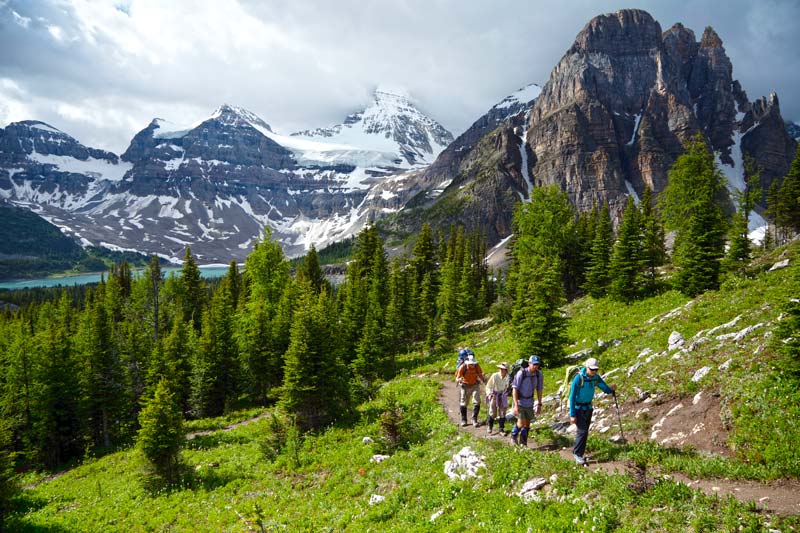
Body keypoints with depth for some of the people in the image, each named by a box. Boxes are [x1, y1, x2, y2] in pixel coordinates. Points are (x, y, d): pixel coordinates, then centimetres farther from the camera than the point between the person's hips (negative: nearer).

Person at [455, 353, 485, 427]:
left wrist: (483, 380, -18)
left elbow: (480, 375, 0)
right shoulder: (462, 367, -23)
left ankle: (474, 419, 1)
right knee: (463, 403, 6)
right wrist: (458, 380, -41)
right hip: (465, 386, -1)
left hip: (475, 385, 1)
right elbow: (457, 378, -18)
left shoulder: (477, 366, -17)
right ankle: (463, 420, 21)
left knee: (477, 402, -9)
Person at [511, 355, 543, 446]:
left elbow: (539, 390, 4)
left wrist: (539, 405, 5)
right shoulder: (521, 373, -21)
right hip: (520, 401, -4)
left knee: (527, 423, 8)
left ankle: (523, 443, 24)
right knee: (521, 423, -11)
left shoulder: (539, 375, -8)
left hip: (529, 402, 4)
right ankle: (514, 435, 18)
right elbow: (515, 389, -18)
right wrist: (516, 405, -22)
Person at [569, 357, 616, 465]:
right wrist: (572, 414, -21)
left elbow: (605, 389, 4)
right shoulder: (579, 378, -23)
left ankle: (577, 451, 23)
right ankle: (578, 454, 0)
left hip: (588, 407, 6)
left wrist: (611, 389, -22)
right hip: (578, 408, -6)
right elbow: (572, 397, -20)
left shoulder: (596, 377, -5)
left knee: (584, 432, 11)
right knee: (582, 431, -12)